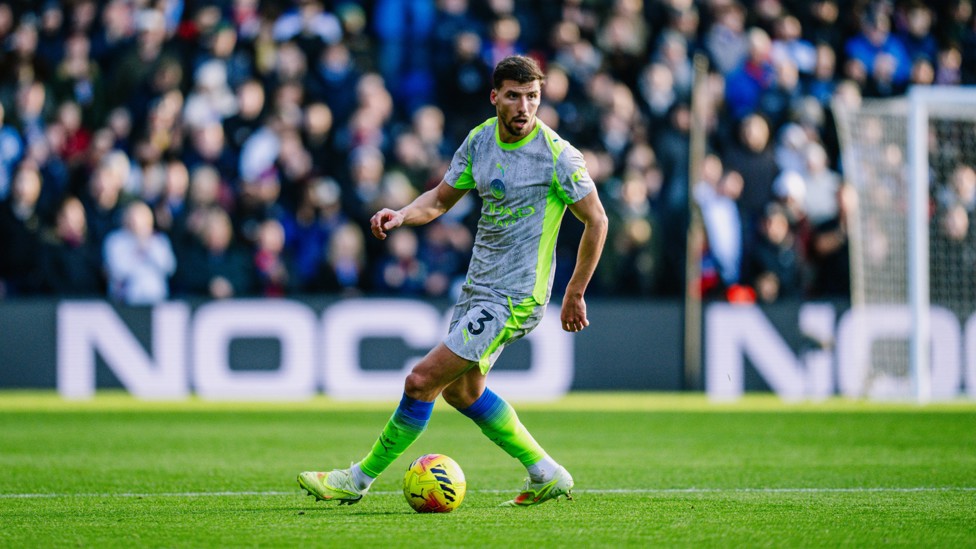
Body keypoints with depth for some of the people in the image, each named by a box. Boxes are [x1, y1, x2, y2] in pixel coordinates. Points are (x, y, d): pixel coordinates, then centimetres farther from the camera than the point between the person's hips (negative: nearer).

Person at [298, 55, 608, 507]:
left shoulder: (557, 155, -16)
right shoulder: (480, 140, 3)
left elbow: (596, 220, -7)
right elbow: (441, 198, 13)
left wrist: (575, 294, -2)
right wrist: (401, 215, -8)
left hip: (514, 298, -9)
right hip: (477, 285, 9)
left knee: (422, 381, -11)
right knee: (462, 390, 21)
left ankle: (360, 479, 3)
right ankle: (546, 475, 31)